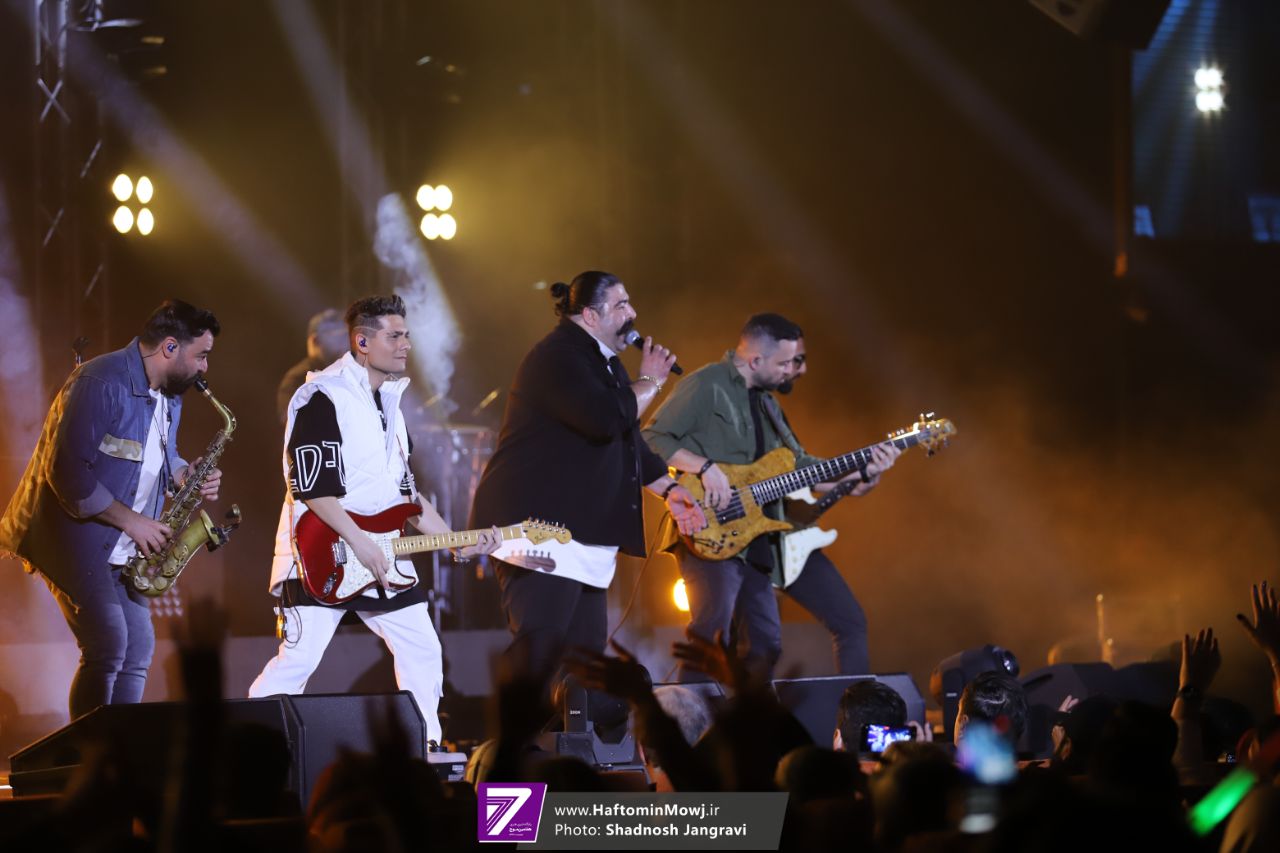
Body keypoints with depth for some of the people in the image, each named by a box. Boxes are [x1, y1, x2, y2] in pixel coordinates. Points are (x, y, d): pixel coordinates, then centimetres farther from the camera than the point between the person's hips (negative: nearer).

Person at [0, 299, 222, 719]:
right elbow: (67, 471, -25)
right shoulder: (101, 383, -20)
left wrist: (188, 475, 0)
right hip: (71, 536, -9)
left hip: (119, 548, 9)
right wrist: (132, 521, -20)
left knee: (138, 649, 6)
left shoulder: (170, 394, 9)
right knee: (107, 645, -17)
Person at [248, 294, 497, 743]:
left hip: (382, 556, 9)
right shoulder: (323, 397, -11)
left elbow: (405, 491, 21)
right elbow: (311, 485, -18)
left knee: (422, 651, 8)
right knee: (298, 660, -12)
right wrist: (360, 543, -22)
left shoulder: (388, 402, 17)